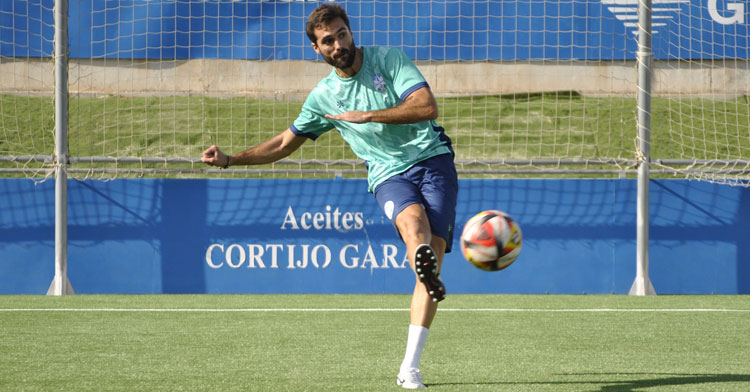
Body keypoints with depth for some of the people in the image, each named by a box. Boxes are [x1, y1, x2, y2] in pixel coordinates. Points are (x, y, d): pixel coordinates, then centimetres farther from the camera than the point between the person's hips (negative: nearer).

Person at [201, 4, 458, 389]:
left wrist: (366, 116, -14)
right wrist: (230, 159, 9)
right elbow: (284, 143, 20)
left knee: (432, 250, -19)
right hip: (389, 175, 2)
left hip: (432, 159, -2)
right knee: (413, 220, -34)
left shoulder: (388, 59, 1)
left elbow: (427, 107, -10)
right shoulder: (323, 97, 9)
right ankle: (426, 271, -70)